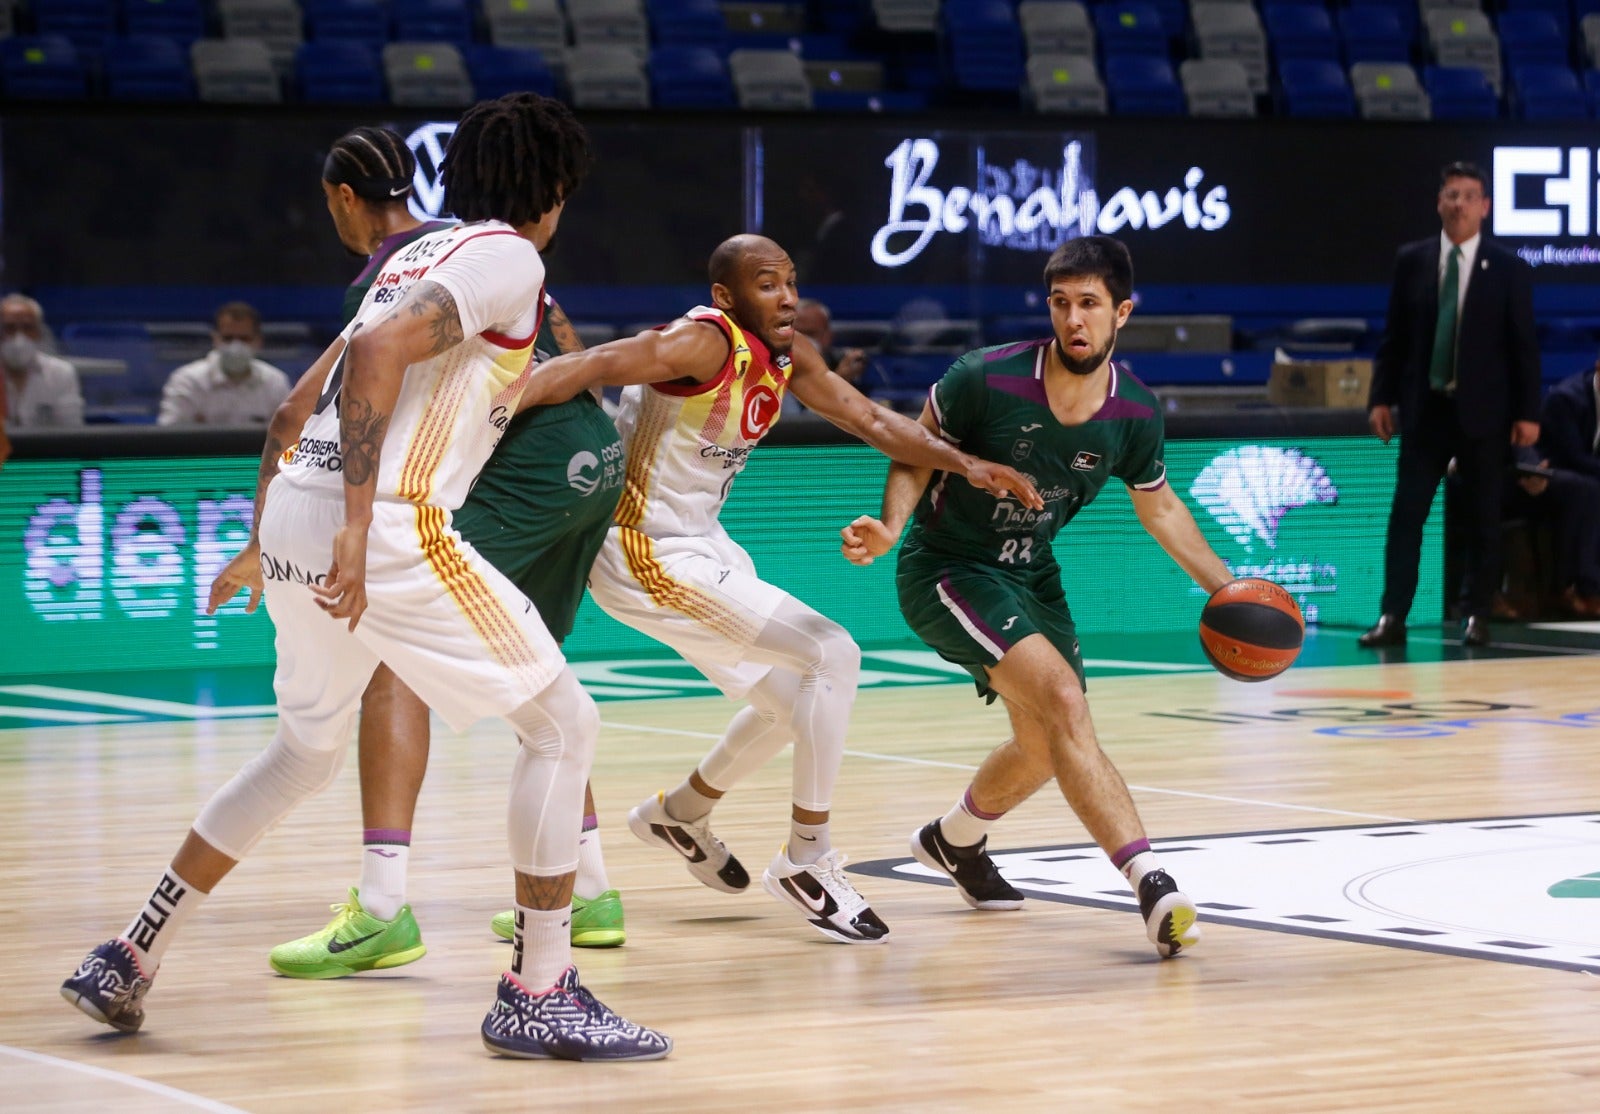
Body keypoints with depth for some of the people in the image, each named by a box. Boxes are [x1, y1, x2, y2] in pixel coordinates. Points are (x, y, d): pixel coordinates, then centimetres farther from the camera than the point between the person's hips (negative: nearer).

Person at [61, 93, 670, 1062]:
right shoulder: (508, 258, -6)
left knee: (306, 749, 25)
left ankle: (130, 959, 27)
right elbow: (379, 351, -21)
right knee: (562, 724, 1)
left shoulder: (422, 253, 22)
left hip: (295, 515, 9)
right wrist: (359, 526, -24)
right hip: (388, 529, -9)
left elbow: (311, 393, 26)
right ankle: (539, 994, 1)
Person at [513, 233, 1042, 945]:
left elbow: (870, 420, 11)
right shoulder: (706, 343, -24)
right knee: (832, 656, -16)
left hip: (701, 542, 10)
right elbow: (586, 370, -35)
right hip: (652, 557, -10)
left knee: (796, 701, 22)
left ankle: (681, 813, 43)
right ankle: (806, 862, -6)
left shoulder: (790, 356, 3)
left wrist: (964, 465, 0)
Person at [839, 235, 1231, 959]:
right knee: (1062, 700, -26)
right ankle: (1152, 885, -34)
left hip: (1030, 573, 7)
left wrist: (1225, 587, 1)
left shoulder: (1136, 414, -10)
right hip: (946, 568, -7)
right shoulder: (986, 379, -24)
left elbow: (1159, 507, 7)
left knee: (1048, 745, 19)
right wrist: (891, 525, -25)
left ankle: (953, 840, 49)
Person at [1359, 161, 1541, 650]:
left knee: (1483, 518, 4)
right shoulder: (1411, 261, 4)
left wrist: (1528, 412, -5)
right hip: (1425, 407, 1)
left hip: (1484, 409, -1)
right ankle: (1392, 618, -3)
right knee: (1406, 513, -3)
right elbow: (1395, 336, 7)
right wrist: (1381, 397, 1)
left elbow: (1525, 345, -1)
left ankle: (1476, 615, 13)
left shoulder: (1509, 269, -1)